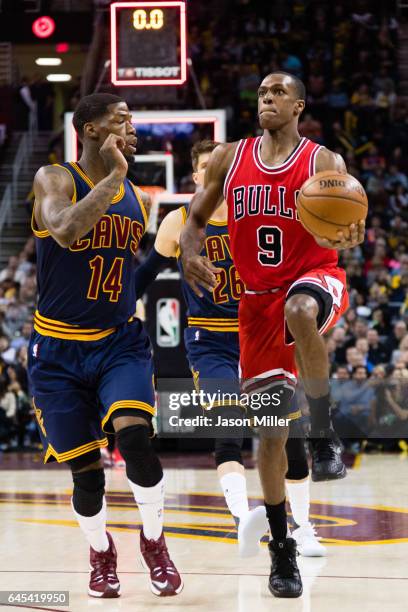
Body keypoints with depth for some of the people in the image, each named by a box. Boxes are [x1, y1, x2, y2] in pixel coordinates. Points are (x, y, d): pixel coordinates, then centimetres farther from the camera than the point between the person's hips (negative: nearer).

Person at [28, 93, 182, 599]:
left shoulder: (136, 200, 8)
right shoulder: (55, 179, -10)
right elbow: (65, 231, -32)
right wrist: (114, 175, -29)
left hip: (121, 342, 3)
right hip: (59, 349, -3)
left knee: (135, 438, -22)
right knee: (85, 469, 1)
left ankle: (153, 542, 3)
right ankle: (101, 553, 31)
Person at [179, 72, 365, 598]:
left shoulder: (324, 162, -3)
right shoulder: (229, 159, 6)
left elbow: (342, 229, -10)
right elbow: (196, 219, 13)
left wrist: (346, 238, -35)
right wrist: (191, 251, -9)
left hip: (315, 278, -3)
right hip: (258, 298, 3)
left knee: (300, 311, -43)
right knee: (269, 430, 2)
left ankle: (323, 436, -25)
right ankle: (281, 548, 17)